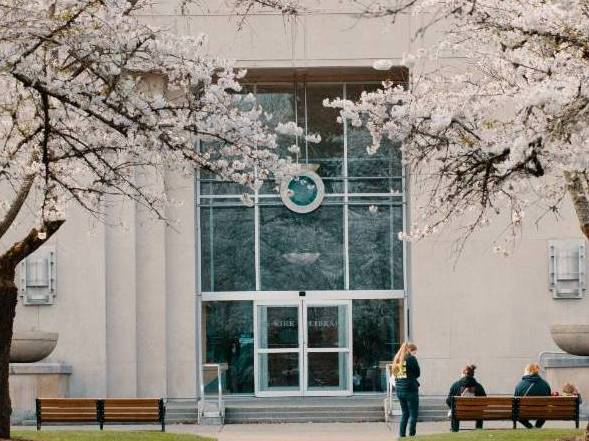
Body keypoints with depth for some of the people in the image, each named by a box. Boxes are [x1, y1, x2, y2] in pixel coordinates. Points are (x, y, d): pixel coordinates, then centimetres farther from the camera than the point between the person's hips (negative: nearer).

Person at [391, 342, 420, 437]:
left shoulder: (397, 359, 12)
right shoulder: (411, 359, -8)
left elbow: (395, 374, 15)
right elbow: (417, 373, -3)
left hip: (399, 390, 7)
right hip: (410, 390, -7)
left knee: (405, 413, 16)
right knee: (413, 414, 0)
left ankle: (401, 435, 13)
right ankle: (411, 435, -5)